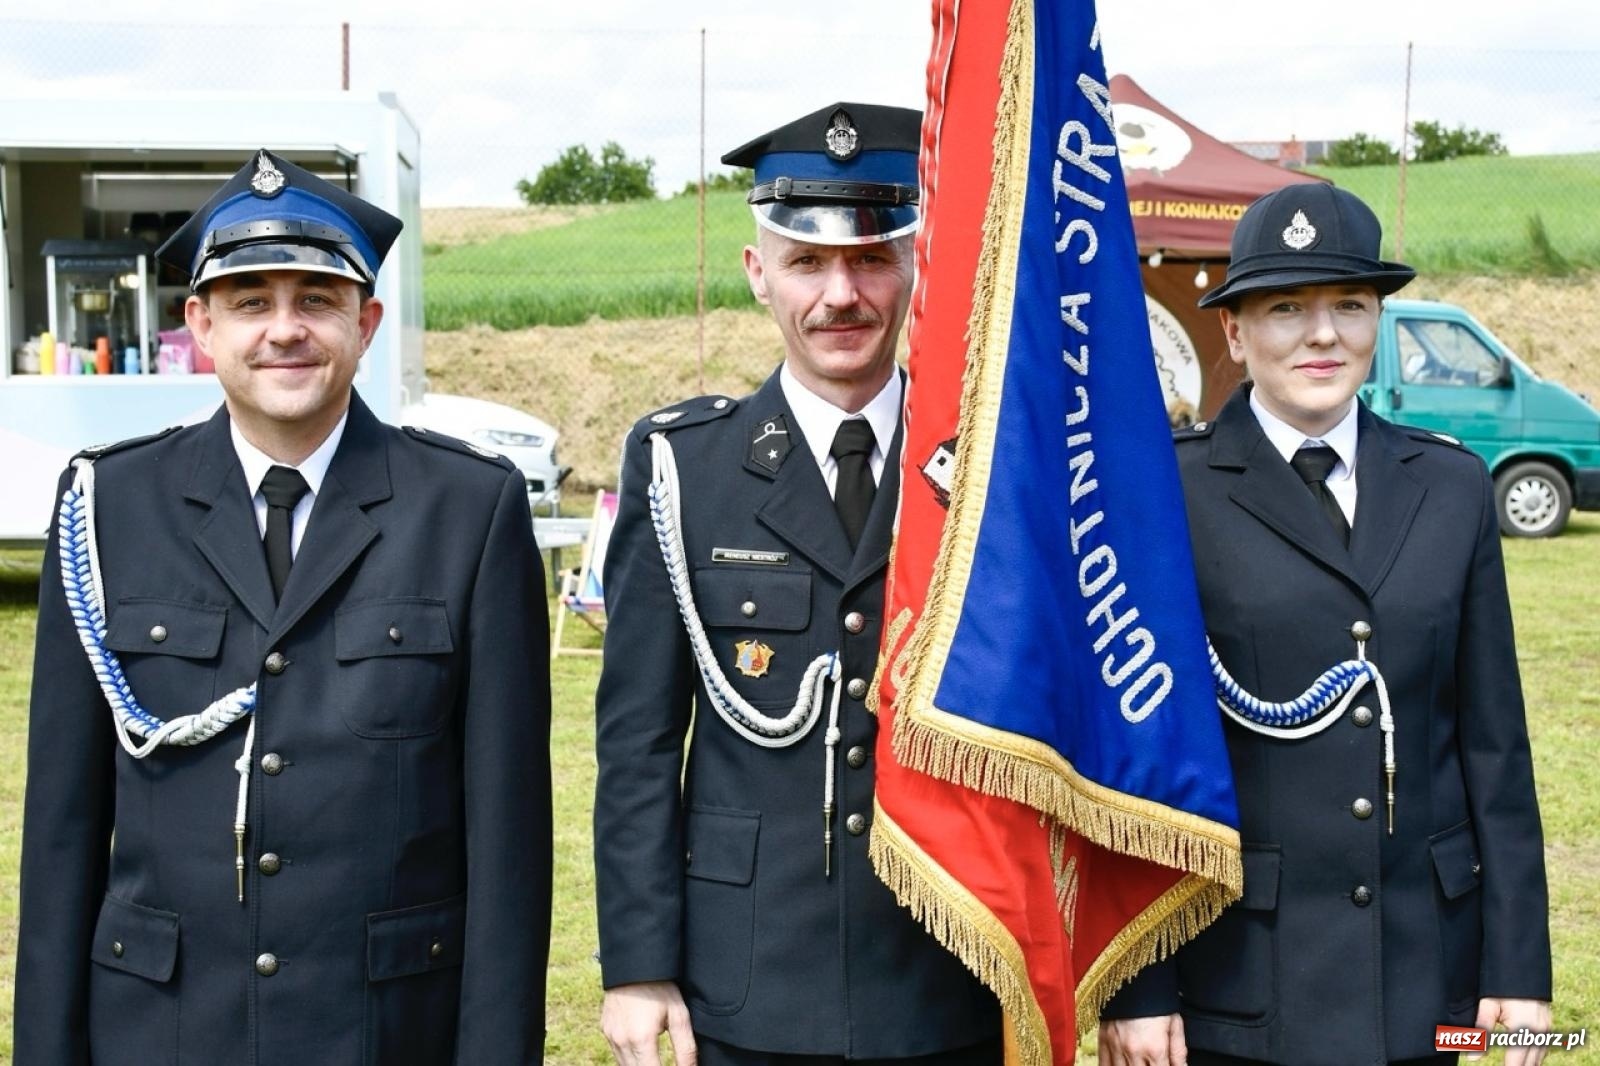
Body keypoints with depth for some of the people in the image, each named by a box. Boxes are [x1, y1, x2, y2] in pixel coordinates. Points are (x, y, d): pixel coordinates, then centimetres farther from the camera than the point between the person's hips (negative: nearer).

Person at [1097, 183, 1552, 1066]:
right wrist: (1135, 986, -9)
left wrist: (1519, 963, 4)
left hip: (1421, 964, 4)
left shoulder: (1452, 487, 5)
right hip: (1230, 972, -4)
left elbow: (1494, 739, 6)